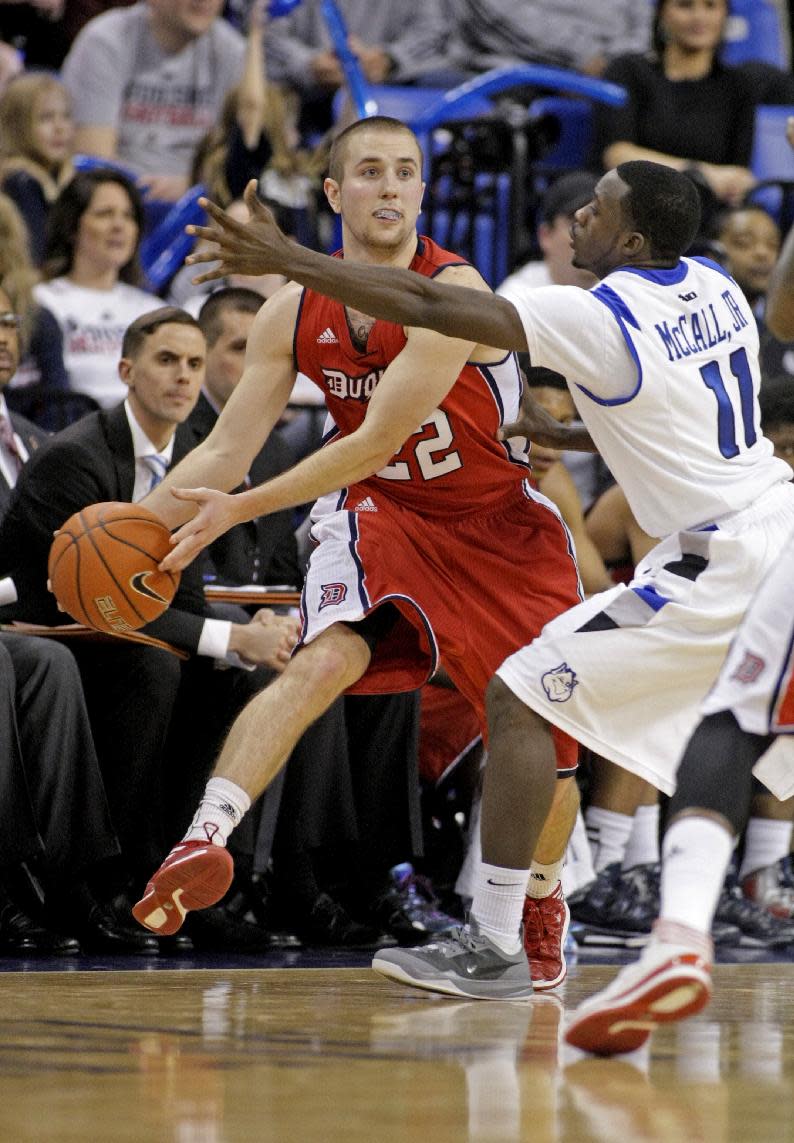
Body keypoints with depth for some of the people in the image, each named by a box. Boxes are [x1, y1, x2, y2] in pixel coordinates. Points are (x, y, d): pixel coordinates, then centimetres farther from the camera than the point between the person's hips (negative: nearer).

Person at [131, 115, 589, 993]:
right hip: (378, 510, 2)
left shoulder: (454, 292, -26)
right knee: (327, 658, -29)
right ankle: (205, 839, -39)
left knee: (543, 744, 3)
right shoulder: (293, 313, -10)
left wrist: (240, 508, -31)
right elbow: (226, 451, -4)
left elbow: (378, 440, -30)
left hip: (497, 522, -2)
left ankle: (539, 901, 33)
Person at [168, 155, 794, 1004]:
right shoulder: (713, 284, 9)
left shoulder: (596, 319, -15)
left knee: (522, 695, -7)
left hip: (718, 564, -9)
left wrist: (287, 261, -13)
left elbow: (429, 307, -17)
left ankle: (491, 944, -10)